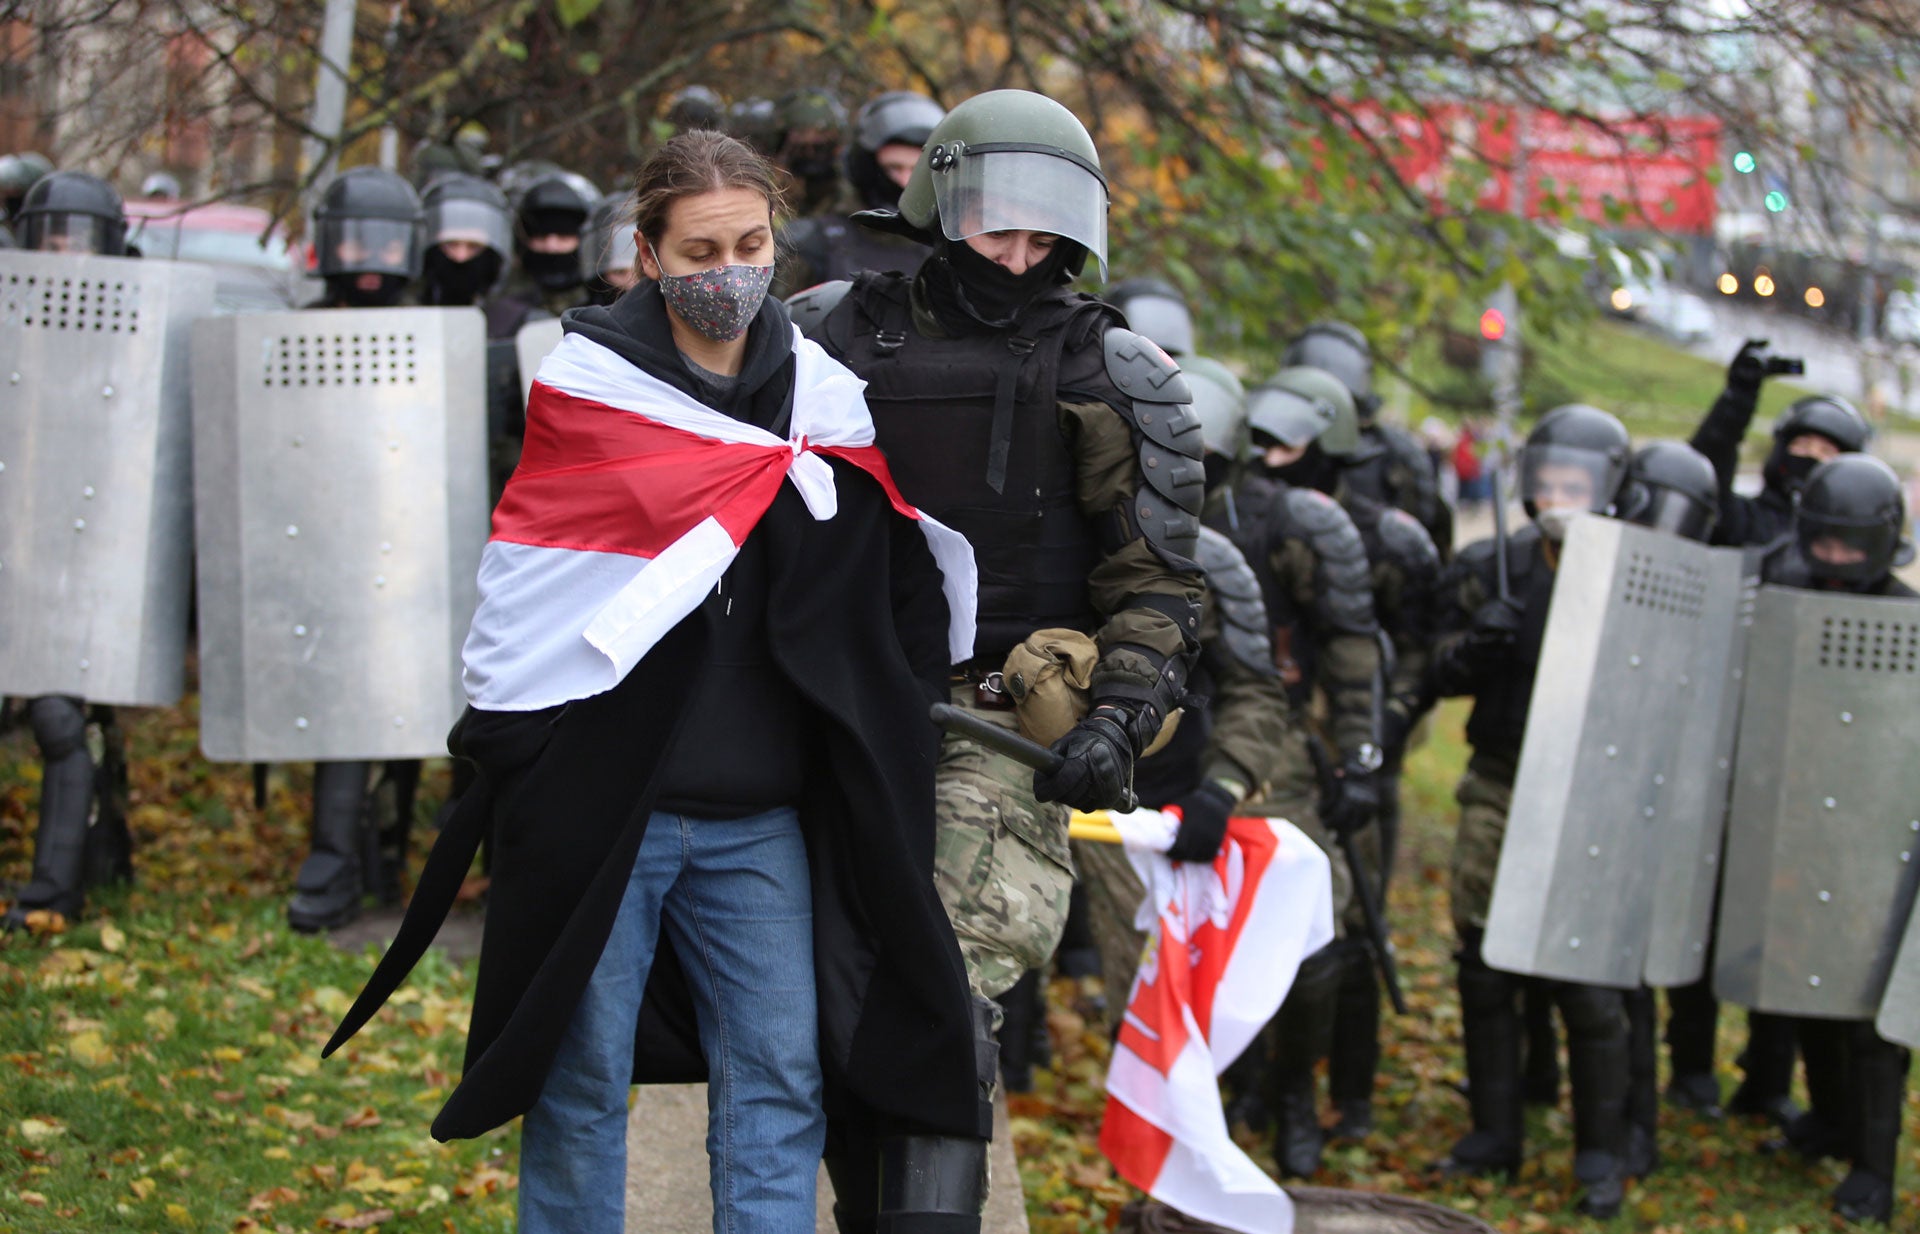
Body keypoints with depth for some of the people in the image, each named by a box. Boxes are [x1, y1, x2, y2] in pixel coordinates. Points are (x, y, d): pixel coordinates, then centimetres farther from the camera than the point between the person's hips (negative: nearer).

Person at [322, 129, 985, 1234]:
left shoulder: (824, 398, 6)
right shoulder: (593, 383, -4)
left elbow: (908, 595, 11)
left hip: (761, 819, 3)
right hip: (599, 800, -3)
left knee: (779, 1082, 2)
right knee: (582, 1082, 4)